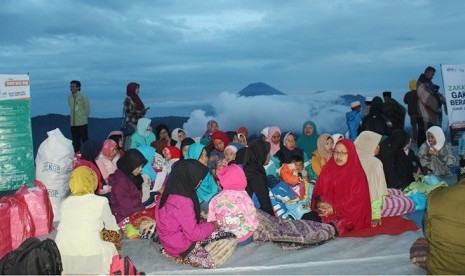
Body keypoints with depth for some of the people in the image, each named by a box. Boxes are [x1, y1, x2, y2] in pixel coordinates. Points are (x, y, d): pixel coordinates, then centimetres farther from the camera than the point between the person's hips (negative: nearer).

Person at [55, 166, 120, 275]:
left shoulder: (65, 202, 11)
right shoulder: (101, 201, 0)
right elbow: (111, 225, 15)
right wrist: (118, 233, 40)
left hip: (62, 258, 4)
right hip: (90, 256, -4)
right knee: (111, 246, 25)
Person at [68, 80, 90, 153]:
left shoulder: (83, 96, -4)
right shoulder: (69, 97, 10)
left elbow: (88, 109, 1)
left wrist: (84, 118, 5)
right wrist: (71, 117, 10)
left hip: (82, 123, -5)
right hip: (73, 123, 5)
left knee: (85, 140, -3)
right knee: (75, 142, 8)